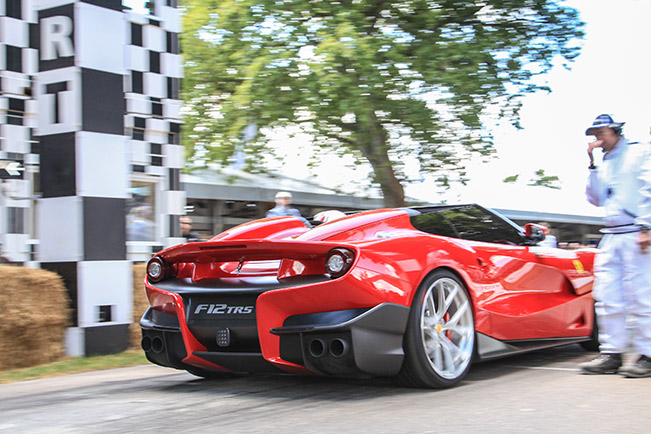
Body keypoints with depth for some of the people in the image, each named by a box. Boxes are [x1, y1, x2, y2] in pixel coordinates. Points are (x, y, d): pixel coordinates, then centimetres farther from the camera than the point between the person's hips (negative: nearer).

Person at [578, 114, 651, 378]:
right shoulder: (604, 165, 22)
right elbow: (596, 200, 16)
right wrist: (593, 166, 9)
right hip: (610, 237, 7)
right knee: (606, 297, 2)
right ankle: (611, 354, 7)